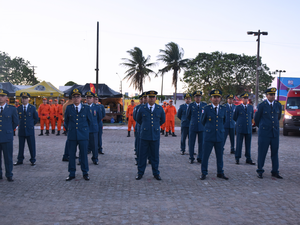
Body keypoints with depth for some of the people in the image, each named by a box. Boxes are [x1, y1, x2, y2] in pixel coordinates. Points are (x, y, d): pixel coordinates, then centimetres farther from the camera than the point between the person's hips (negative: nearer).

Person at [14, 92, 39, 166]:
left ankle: (33, 160, 11)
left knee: (32, 146, 1)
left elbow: (36, 118, 9)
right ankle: (20, 160, 16)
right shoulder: (18, 109, 6)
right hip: (21, 130, 2)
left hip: (30, 130, -2)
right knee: (21, 146, 7)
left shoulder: (33, 108, 2)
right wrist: (20, 124, 12)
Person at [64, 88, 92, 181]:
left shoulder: (86, 108, 1)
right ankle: (71, 174, 16)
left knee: (84, 155, 5)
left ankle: (85, 173, 16)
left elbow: (89, 120, 12)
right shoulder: (68, 108, 3)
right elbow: (66, 120, 16)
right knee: (71, 155, 6)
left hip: (83, 135, -1)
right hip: (72, 135, 1)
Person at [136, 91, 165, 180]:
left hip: (155, 135, 1)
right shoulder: (142, 108, 1)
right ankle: (140, 173, 16)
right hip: (144, 135, -1)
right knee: (142, 155, 4)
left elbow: (163, 120, 19)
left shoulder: (160, 109, 3)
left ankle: (156, 173, 19)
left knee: (155, 155, 7)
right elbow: (138, 120, 17)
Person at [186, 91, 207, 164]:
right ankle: (191, 158, 12)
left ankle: (200, 158, 13)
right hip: (193, 127, -1)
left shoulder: (204, 105, 7)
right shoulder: (191, 105, 4)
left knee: (201, 143, 2)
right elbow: (188, 115, 13)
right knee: (191, 143, 1)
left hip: (202, 127, 1)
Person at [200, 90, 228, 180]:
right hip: (208, 136, -3)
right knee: (205, 155, 2)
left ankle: (220, 173, 22)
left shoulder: (223, 109, 6)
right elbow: (203, 121, 9)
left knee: (220, 156, 10)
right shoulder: (206, 109, -3)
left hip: (220, 136, 3)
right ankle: (204, 173, 13)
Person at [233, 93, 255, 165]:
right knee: (239, 144, 0)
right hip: (240, 129, -3)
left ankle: (248, 159, 12)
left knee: (248, 145, 5)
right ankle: (237, 159, 8)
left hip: (249, 129, 3)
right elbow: (234, 118, 7)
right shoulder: (238, 107, 0)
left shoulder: (251, 107, 10)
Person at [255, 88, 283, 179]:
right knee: (262, 153, 1)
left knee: (275, 153, 7)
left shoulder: (278, 105, 7)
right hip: (264, 133, -3)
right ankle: (260, 171, 11)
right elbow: (256, 118, 6)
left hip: (275, 133, 4)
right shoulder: (261, 105, -4)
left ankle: (275, 172, 17)